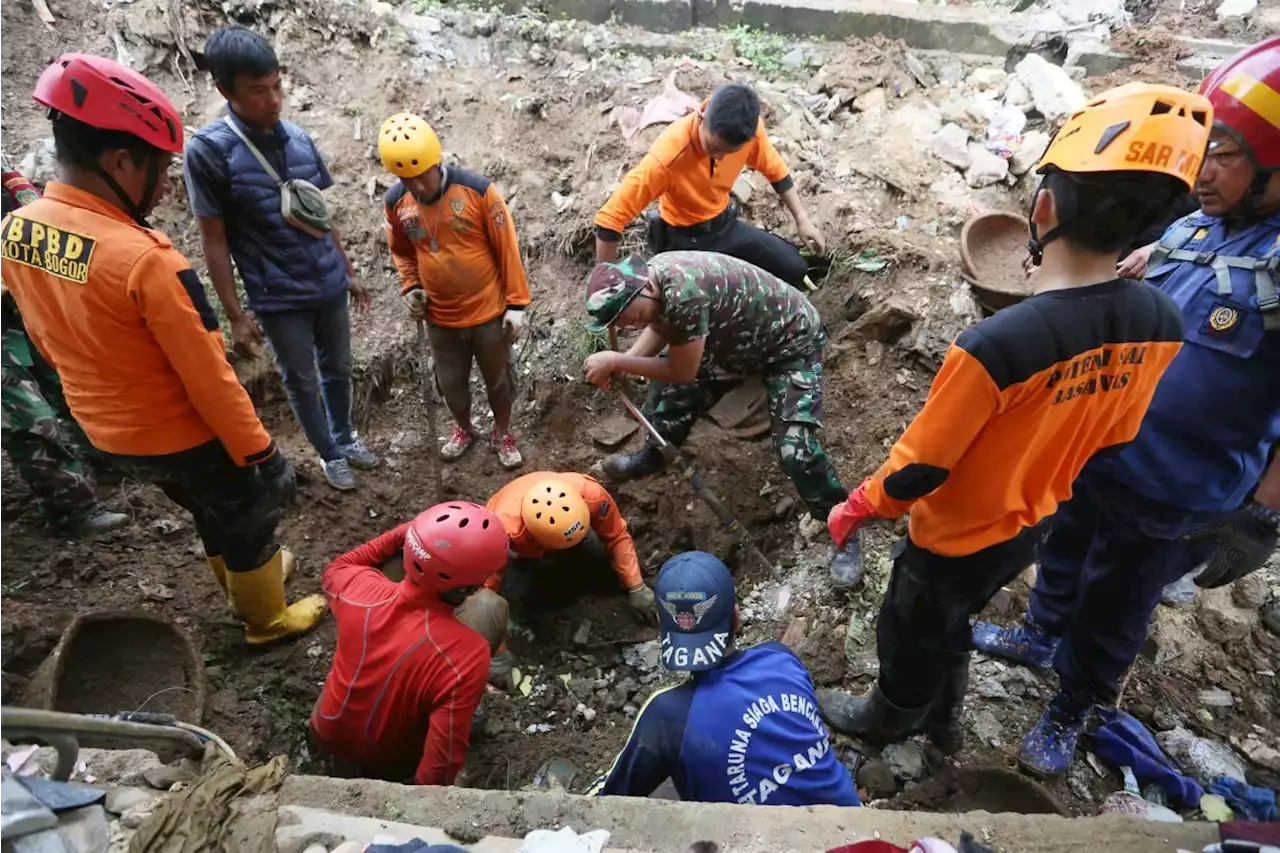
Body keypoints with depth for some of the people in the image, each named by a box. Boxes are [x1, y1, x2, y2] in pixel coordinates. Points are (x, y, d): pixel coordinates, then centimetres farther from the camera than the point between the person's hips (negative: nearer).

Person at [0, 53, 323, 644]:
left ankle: (245, 581, 52)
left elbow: (48, 341, 8)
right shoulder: (144, 258, -31)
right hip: (184, 436, -7)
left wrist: (103, 395, 21)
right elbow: (208, 378, -26)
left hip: (107, 434, 7)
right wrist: (257, 451, -14)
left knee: (211, 516, 29)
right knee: (249, 522, 18)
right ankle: (268, 620, 38)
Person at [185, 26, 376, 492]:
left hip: (330, 284, 4)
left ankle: (345, 436, 41)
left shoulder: (299, 137, 0)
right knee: (302, 382, 12)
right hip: (278, 298, -4)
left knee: (338, 368, 19)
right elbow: (214, 239, -9)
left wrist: (349, 271, 14)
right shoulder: (208, 149, -13)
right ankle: (328, 453, 32)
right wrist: (236, 315, -10)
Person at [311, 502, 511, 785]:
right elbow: (443, 761, -28)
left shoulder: (360, 588, -27)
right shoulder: (467, 657, -39)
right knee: (490, 606, -11)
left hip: (327, 733, 4)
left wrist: (399, 535, -2)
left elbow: (335, 569, 0)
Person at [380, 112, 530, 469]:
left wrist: (516, 303, -11)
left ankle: (503, 434, 40)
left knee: (498, 377, 15)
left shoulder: (478, 189, -19)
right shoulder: (396, 201, -8)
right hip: (440, 316, 3)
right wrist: (410, 287, -5)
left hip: (489, 310, -3)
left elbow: (507, 248, -12)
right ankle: (463, 429, 48)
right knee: (450, 381, 20)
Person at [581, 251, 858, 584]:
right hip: (735, 338, 8)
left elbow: (683, 372, -26)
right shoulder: (651, 274, -14)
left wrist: (617, 361, -21)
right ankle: (654, 454, 38)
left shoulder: (684, 294, -40)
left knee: (794, 448, -19)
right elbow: (661, 327, 5)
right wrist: (618, 364, -10)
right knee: (670, 392, 9)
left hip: (791, 340, -8)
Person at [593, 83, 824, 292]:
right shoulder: (667, 156, -36)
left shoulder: (749, 128, -21)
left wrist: (802, 219, -2)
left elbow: (774, 169, 2)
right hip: (683, 239, -5)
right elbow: (609, 219, -32)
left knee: (794, 269, -2)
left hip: (726, 226, 5)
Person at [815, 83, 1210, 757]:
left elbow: (919, 466, -26)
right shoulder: (1161, 322, -16)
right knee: (951, 623, 31)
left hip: (958, 539, -6)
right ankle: (942, 720, 55)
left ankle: (889, 717, 52)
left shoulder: (995, 345, -38)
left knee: (909, 631, 24)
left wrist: (855, 509, -8)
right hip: (1032, 526, 6)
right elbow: (1114, 436, 0)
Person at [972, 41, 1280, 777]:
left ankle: (1071, 710, 39)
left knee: (1113, 612, 15)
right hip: (1094, 455, 6)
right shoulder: (1188, 229, -3)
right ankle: (1041, 636, 54)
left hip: (1176, 499, -5)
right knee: (1064, 553, 26)